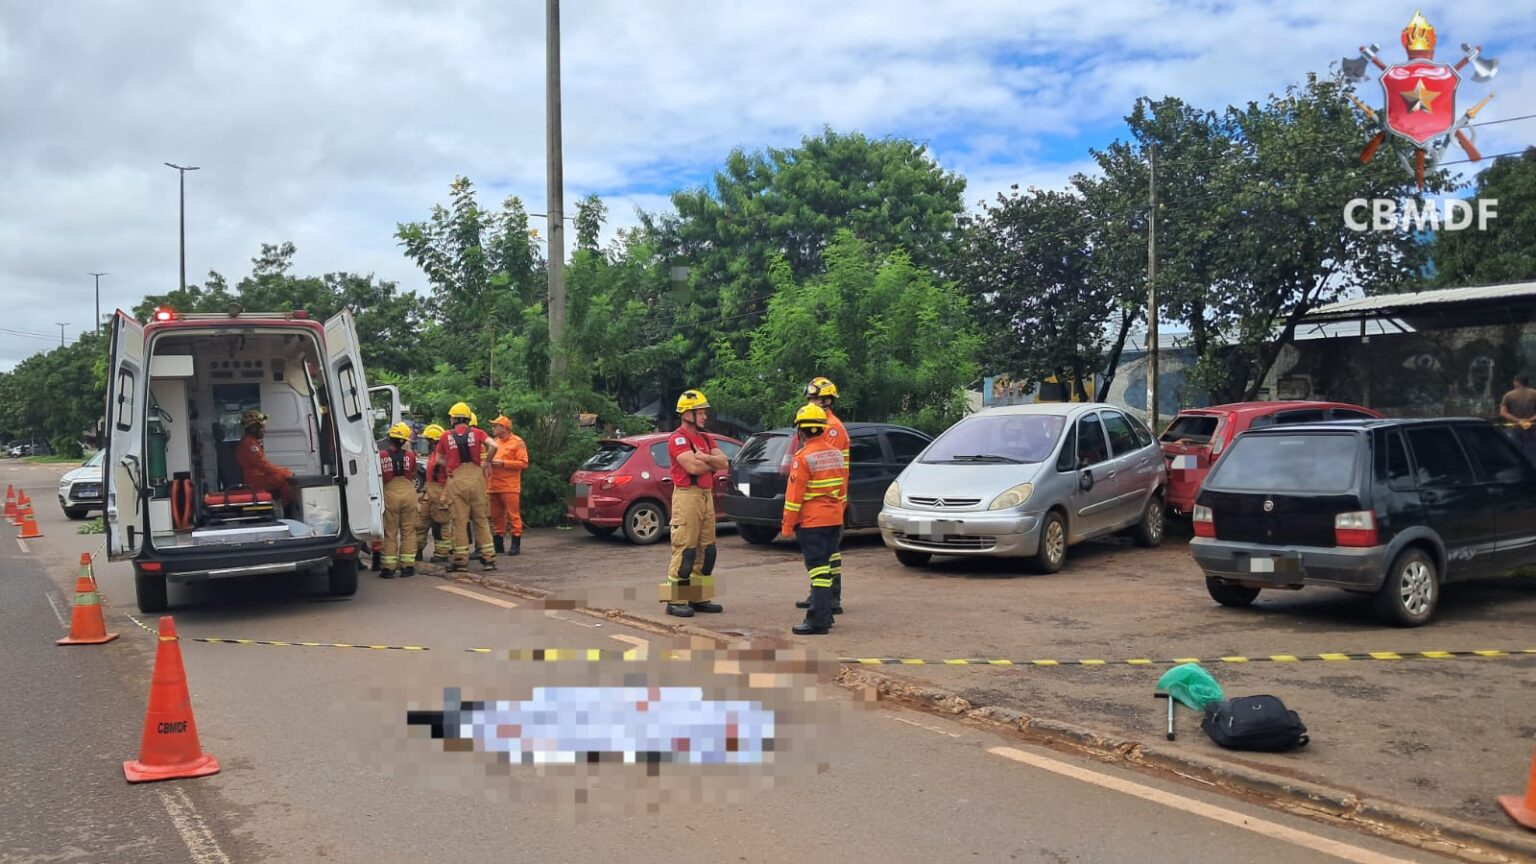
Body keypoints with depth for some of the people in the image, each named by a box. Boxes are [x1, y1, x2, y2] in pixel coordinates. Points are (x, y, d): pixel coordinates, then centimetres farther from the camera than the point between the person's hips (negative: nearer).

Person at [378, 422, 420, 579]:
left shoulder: (381, 455, -5)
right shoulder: (410, 455, -1)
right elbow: (413, 477, 6)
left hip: (389, 494, -1)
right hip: (408, 494, 1)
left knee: (390, 532, 6)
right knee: (408, 531, 9)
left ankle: (388, 568, 7)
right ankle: (407, 566, 10)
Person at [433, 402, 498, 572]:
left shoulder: (446, 436, 5)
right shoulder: (477, 433, 3)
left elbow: (439, 459, 12)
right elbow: (493, 446, -11)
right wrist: (487, 462, 3)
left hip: (456, 480, -1)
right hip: (476, 477, 1)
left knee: (460, 521, 4)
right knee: (481, 519, 8)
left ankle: (461, 560, 6)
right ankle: (489, 558, 9)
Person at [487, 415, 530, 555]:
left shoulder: (517, 442, -3)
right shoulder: (495, 442, 18)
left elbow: (523, 463, -10)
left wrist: (503, 463, -15)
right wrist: (490, 462, 7)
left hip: (509, 487, -7)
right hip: (494, 486, 7)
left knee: (513, 515, -6)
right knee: (496, 516, 9)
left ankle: (515, 543, -1)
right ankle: (499, 543, 16)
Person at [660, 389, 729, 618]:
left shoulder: (706, 439, 18)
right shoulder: (678, 439, -9)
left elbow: (723, 462, 6)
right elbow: (693, 467, -21)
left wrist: (704, 457, -12)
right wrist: (713, 462, -2)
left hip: (707, 495, 9)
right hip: (687, 496, -9)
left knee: (706, 550, 11)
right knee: (684, 549, -9)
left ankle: (699, 598, 19)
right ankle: (675, 601, -5)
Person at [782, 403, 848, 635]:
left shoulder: (803, 457, -14)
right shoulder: (836, 453, 8)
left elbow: (794, 495, -14)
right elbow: (843, 488, 15)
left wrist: (788, 525, -7)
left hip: (811, 521, -7)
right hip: (834, 519, 7)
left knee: (818, 567, -7)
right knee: (825, 565, 16)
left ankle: (818, 620, -7)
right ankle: (825, 613, 24)